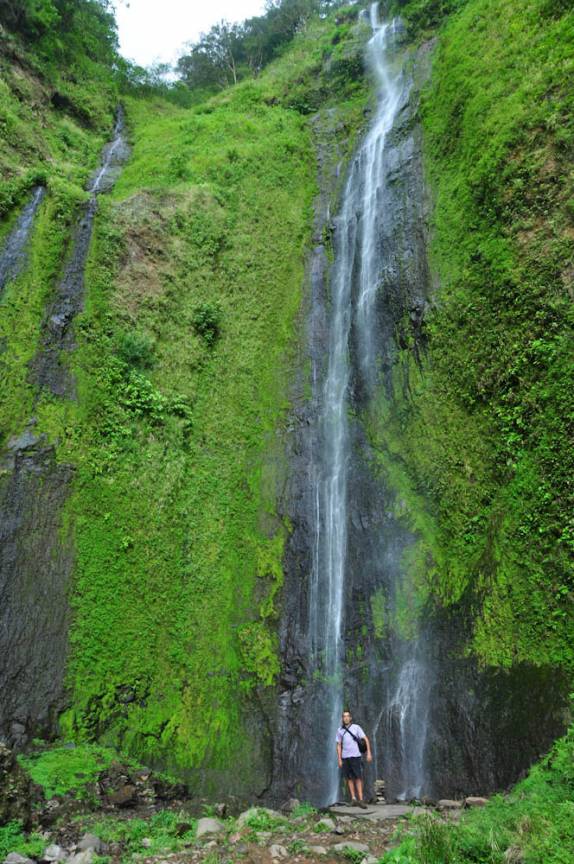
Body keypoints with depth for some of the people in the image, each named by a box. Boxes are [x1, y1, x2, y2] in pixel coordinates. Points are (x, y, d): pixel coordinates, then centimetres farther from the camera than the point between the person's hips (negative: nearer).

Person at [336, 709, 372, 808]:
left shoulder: (356, 727, -2)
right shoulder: (340, 730, 4)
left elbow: (366, 740, -3)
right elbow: (339, 745, 8)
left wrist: (369, 753, -12)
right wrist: (339, 760, 3)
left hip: (355, 756, -2)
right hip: (345, 757, 2)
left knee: (358, 778, -6)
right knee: (349, 778, 4)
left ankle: (360, 800, -5)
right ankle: (353, 799, 11)